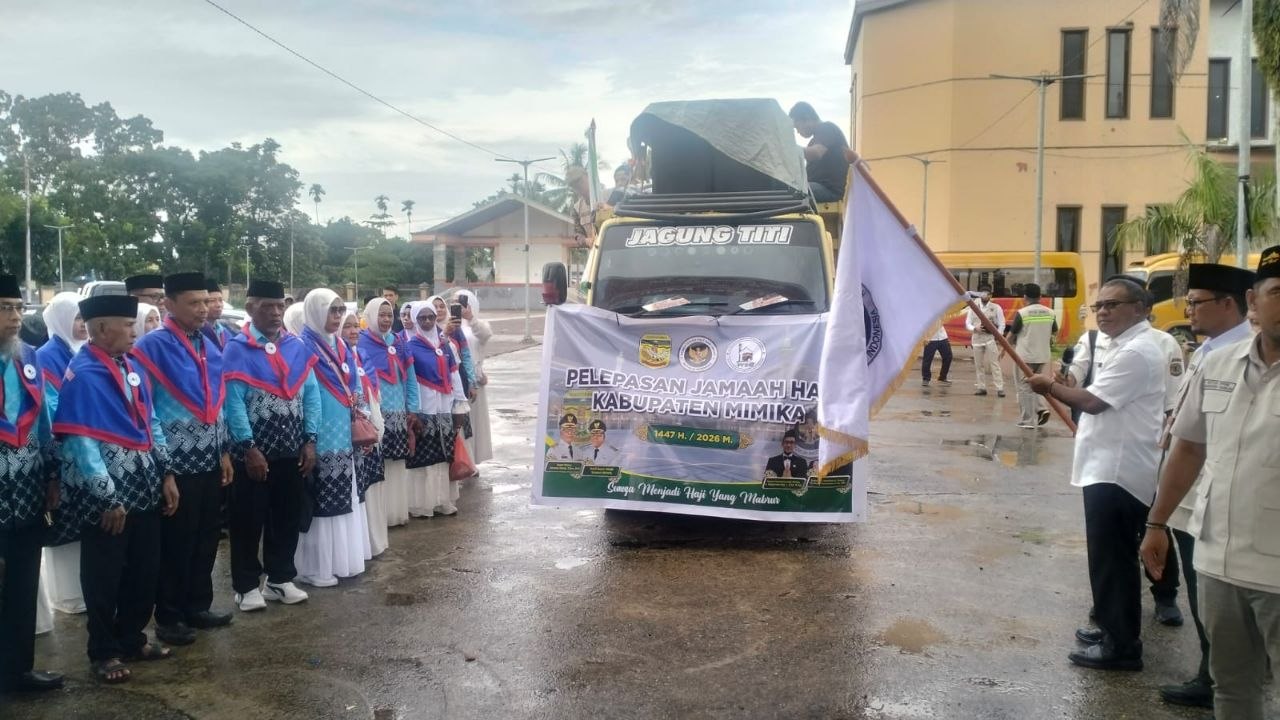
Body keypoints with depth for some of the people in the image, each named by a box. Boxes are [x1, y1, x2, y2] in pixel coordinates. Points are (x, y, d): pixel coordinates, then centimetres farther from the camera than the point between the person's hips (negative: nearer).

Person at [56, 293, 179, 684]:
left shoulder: (132, 367, 7)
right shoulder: (81, 375, -16)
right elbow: (80, 441, -19)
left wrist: (165, 474, 8)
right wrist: (108, 498, -19)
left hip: (145, 489, 7)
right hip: (108, 494, -7)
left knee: (145, 570, 16)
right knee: (104, 576, 8)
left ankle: (132, 638, 34)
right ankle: (103, 652, 24)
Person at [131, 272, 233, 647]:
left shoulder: (211, 347, 9)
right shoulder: (152, 346, -11)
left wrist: (224, 451, 12)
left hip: (209, 460, 6)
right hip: (175, 462, -6)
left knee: (206, 536, 13)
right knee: (176, 540, 3)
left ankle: (198, 605, 27)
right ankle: (168, 616, 17)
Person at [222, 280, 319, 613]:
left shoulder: (297, 346, 6)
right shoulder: (237, 348, -8)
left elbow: (311, 395, 6)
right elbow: (233, 401, -13)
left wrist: (310, 440, -2)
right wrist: (249, 448, -17)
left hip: (291, 450, 5)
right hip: (253, 451, -5)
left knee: (288, 516, 13)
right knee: (249, 520, 6)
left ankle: (281, 579, 27)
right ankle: (247, 585, 18)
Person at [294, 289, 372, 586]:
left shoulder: (342, 347, 13)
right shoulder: (302, 348, -11)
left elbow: (354, 387, 18)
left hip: (344, 435, 8)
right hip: (318, 438, -8)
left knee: (342, 499, 14)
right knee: (319, 503, -4)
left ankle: (340, 558, 24)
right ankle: (314, 567, 4)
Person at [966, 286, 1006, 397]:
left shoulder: (996, 308, 2)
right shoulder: (973, 307, 7)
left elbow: (1001, 324, 0)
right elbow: (967, 323, 6)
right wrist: (975, 328, -15)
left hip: (991, 338, -3)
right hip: (977, 339, 3)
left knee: (994, 364, -8)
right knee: (979, 365, 8)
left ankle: (999, 388, -10)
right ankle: (981, 387, 16)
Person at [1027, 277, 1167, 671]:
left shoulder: (1136, 351, -18)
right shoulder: (1127, 345, 18)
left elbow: (1093, 401, -19)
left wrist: (1051, 387, -5)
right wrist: (1066, 388, 7)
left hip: (1118, 470, -11)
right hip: (1110, 466, 11)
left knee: (1112, 558, -4)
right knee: (1110, 556, 19)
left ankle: (1123, 645, 4)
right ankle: (1114, 628, 30)